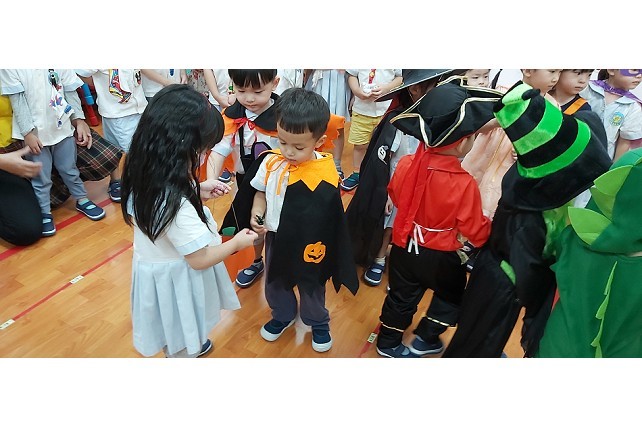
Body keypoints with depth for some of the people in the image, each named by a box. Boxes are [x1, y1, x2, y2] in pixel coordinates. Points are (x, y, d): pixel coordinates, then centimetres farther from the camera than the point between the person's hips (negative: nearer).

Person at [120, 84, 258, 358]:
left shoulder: (144, 176, -14)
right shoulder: (176, 206, -39)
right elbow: (200, 259, -26)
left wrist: (198, 190, -2)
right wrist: (236, 243, -11)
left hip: (154, 264, 9)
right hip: (176, 279, -8)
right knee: (183, 346, 20)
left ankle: (192, 346, 62)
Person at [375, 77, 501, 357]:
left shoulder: (406, 164, -16)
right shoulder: (463, 184, -29)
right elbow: (475, 234, -17)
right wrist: (491, 223, 2)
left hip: (404, 248, 4)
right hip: (441, 258, -4)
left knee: (401, 296, 23)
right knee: (451, 296, 26)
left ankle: (387, 343, 41)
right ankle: (425, 340, 37)